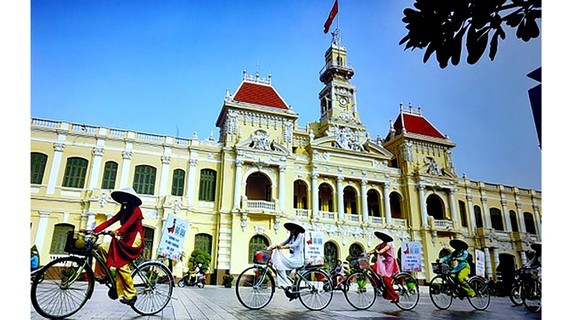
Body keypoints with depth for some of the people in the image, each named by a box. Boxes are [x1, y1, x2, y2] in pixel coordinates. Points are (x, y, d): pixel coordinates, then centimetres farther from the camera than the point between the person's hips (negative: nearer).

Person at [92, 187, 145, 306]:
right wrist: (94, 231, -6)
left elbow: (128, 223, -25)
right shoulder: (123, 212, 15)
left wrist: (118, 231, -42)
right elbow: (109, 221, 5)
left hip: (134, 240, -8)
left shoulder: (136, 210, -7)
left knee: (122, 265, -17)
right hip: (125, 240, 8)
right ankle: (101, 276, 2)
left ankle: (131, 294, -9)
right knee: (102, 249, -6)